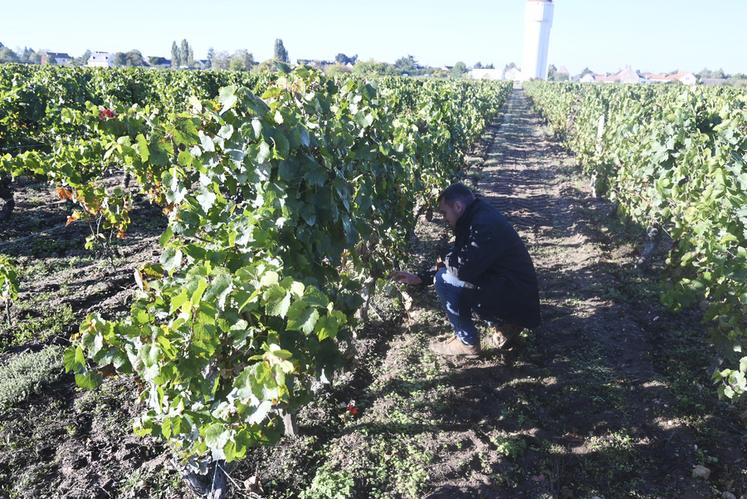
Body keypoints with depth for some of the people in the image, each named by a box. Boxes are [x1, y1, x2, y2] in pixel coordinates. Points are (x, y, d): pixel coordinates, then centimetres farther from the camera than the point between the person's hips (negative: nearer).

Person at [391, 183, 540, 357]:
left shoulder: (485, 224, -23)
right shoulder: (477, 218, 10)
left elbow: (464, 268, -29)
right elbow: (462, 262, 17)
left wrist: (443, 263, -5)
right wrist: (419, 278, 13)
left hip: (518, 302, -10)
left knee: (444, 280, -18)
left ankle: (467, 342, -1)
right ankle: (509, 324, 15)